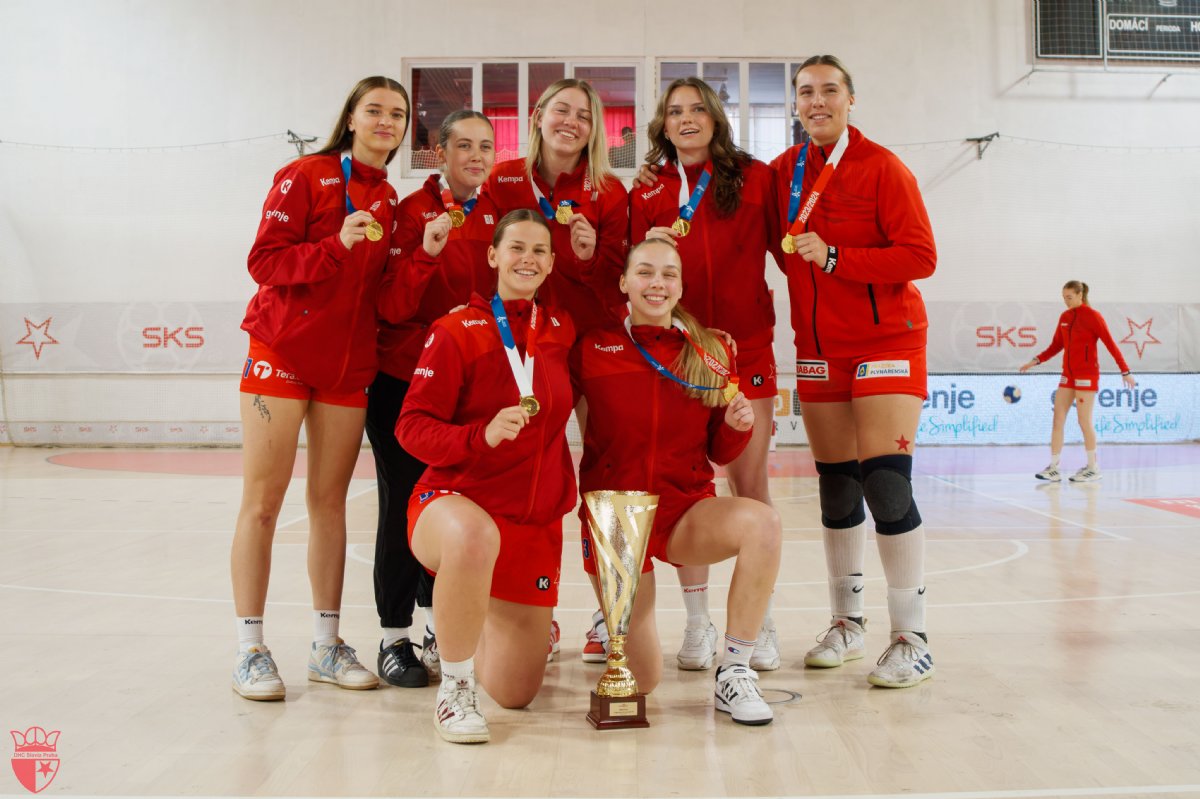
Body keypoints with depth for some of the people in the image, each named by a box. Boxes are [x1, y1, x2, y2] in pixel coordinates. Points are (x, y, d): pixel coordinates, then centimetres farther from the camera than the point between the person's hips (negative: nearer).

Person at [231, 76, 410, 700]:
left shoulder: (390, 201, 12)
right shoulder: (305, 176, -4)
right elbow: (264, 262, -11)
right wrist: (337, 243, -23)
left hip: (349, 363, 5)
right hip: (282, 352, -5)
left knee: (329, 502, 7)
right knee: (262, 502, -2)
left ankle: (326, 646, 15)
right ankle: (249, 651, 6)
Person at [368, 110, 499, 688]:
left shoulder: (495, 216, 6)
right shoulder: (412, 211, -6)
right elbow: (392, 307, -13)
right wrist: (427, 252, -27)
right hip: (403, 379, -4)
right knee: (404, 504, -2)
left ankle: (438, 631, 23)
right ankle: (394, 639, 9)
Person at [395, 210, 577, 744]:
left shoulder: (563, 330, 6)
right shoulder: (457, 331, -7)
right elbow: (412, 427, -9)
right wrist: (482, 435, -29)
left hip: (537, 521, 4)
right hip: (456, 500, -4)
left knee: (515, 695, 6)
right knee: (474, 537, -44)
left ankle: (482, 625, 41)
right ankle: (455, 686, -20)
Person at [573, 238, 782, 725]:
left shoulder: (711, 353, 2)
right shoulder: (593, 348, -4)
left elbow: (720, 453, 6)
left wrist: (737, 425, -13)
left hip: (686, 508, 2)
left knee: (763, 523, -33)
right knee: (641, 680, -4)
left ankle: (734, 676, -18)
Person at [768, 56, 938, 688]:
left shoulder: (881, 168, -7)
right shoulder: (784, 172, 7)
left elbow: (920, 257, -14)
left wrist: (834, 257, -19)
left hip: (886, 341, -5)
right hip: (818, 348, 5)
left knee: (886, 481, -12)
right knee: (836, 487, 8)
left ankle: (912, 639, -2)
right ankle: (846, 624, 20)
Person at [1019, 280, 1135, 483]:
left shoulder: (1092, 316, -9)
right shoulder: (1064, 317, 9)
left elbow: (1110, 344, -10)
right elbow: (1056, 346, 15)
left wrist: (1125, 371, -12)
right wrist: (1036, 360, 2)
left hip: (1087, 375, -6)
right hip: (1068, 374, 6)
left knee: (1084, 421, -3)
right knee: (1058, 419, 1)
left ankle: (1093, 469, 10)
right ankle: (1054, 468, 4)